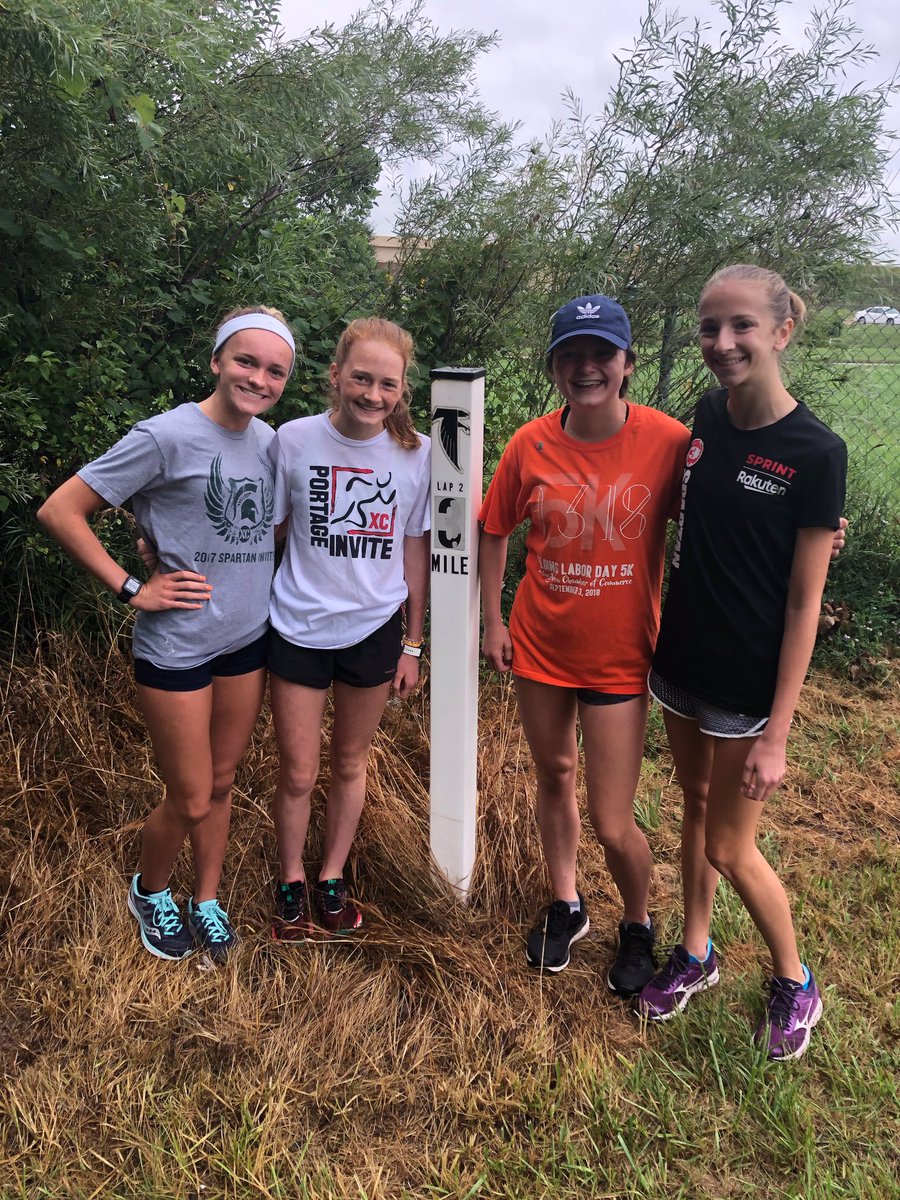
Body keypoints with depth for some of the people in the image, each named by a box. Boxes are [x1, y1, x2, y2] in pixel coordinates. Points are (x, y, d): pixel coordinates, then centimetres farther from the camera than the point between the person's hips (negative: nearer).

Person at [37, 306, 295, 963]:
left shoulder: (268, 440, 2)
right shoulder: (166, 436, -17)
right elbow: (59, 512, -15)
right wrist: (131, 589, -15)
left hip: (249, 638, 6)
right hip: (177, 647, -5)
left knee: (222, 784, 18)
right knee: (190, 801, 6)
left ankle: (207, 901, 39)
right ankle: (149, 892, 37)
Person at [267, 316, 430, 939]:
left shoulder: (417, 453, -6)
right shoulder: (294, 440, -10)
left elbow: (415, 548, 2)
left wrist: (412, 643, 5)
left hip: (374, 629, 1)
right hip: (300, 629, -1)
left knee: (350, 763, 17)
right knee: (299, 773, 8)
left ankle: (333, 877, 38)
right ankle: (291, 881, 34)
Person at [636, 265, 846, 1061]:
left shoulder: (815, 453, -18)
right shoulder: (708, 416, -1)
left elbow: (804, 601, -16)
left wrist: (776, 733, -16)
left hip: (750, 682, -5)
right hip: (681, 662, 6)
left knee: (731, 849, 6)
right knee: (696, 809, 20)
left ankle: (795, 985, 33)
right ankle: (696, 954, 41)